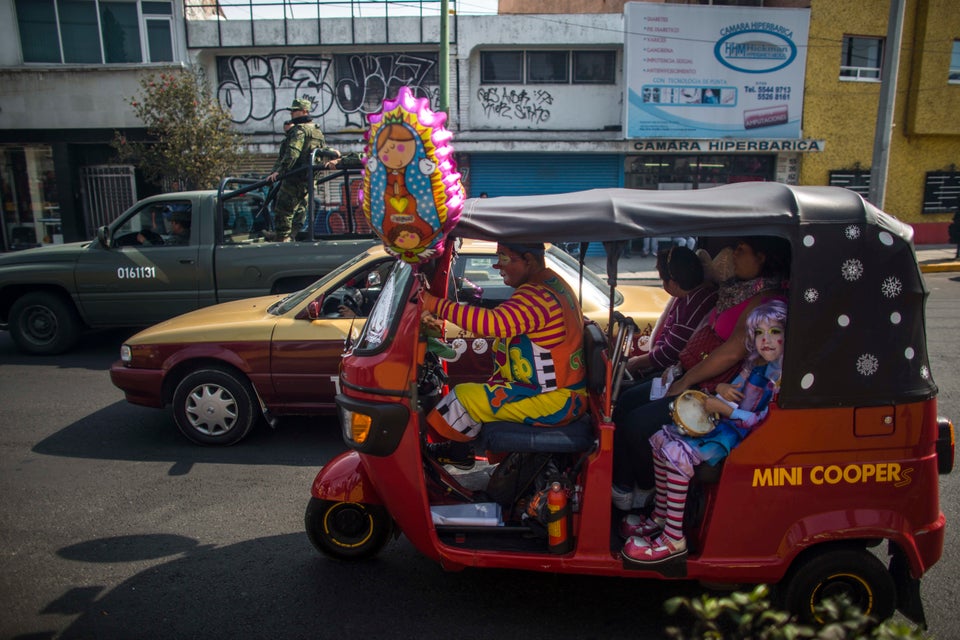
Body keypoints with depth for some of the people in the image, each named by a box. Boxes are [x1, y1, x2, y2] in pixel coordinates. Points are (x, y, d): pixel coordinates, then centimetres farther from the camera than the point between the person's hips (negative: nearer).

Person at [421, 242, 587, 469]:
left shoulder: (537, 297, -26)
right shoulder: (551, 282, 7)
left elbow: (492, 323, -39)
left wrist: (435, 305, -34)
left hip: (555, 402, -10)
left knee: (464, 396, -8)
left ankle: (457, 450, 17)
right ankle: (459, 450, 27)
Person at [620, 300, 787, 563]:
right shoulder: (756, 364, 11)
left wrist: (724, 408, -21)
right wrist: (722, 390, -4)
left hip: (743, 437, -10)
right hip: (723, 424, 10)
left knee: (677, 455, -26)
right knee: (661, 438, 2)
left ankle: (674, 539, -17)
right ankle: (660, 517, 11)